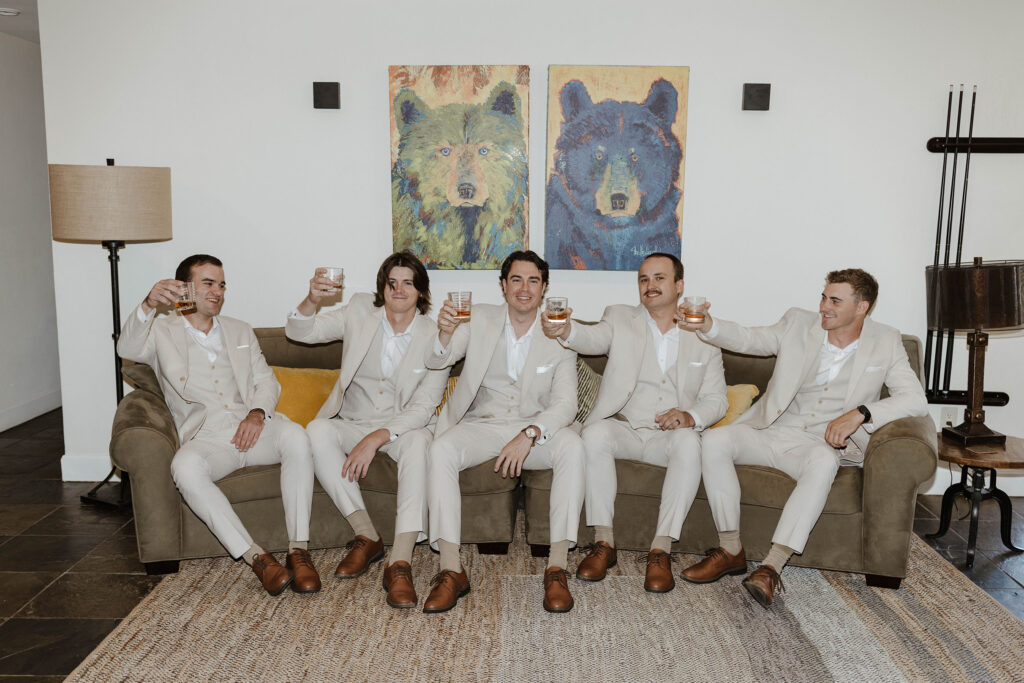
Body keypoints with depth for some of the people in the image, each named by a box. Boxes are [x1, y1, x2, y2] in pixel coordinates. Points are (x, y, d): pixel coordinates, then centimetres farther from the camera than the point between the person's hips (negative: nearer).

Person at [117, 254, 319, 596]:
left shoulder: (240, 331, 25)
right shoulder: (162, 332, 14)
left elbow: (267, 381, 18)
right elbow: (127, 348, -9)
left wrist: (257, 413, -6)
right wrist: (149, 304, -29)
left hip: (252, 428, 3)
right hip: (205, 437, -2)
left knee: (294, 436, -31)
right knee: (184, 466, -37)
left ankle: (298, 549, -28)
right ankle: (255, 556, -29)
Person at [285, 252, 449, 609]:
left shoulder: (435, 338, -8)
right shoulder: (360, 312, -1)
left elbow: (422, 408, -13)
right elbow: (299, 332, -6)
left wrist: (376, 439, -27)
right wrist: (312, 300, -29)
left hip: (402, 426, -2)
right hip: (352, 423, 2)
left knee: (418, 441, -35)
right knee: (317, 430, -29)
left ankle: (400, 563, -38)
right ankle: (366, 536, -22)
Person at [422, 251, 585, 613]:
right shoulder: (480, 318, 5)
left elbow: (565, 404, -8)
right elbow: (435, 362, -5)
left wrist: (529, 435, -26)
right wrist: (445, 333, -29)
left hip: (536, 429, 0)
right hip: (480, 426, 1)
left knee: (572, 445, -30)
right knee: (441, 449, -29)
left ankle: (557, 569, -27)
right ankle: (451, 570, -26)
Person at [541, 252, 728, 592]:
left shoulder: (704, 336, 12)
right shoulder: (620, 318, 11)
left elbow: (717, 399, 10)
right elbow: (595, 338, -12)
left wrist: (690, 416, -13)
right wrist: (566, 330, -36)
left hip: (669, 435, 0)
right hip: (622, 428, 0)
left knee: (689, 443, -32)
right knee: (595, 433, -32)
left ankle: (661, 549, -26)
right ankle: (604, 542, -21)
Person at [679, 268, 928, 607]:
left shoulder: (885, 343, 3)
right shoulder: (799, 323, 7)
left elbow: (915, 399, -4)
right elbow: (747, 339, 7)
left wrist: (861, 413, -20)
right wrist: (706, 325, -13)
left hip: (821, 443, -2)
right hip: (770, 431, 2)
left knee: (824, 461, -38)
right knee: (715, 441, -26)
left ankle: (772, 566, -37)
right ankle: (731, 551, -17)